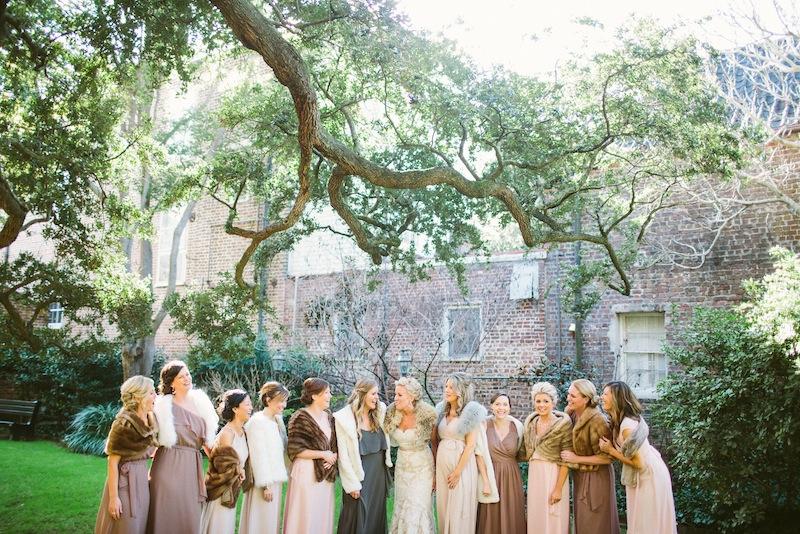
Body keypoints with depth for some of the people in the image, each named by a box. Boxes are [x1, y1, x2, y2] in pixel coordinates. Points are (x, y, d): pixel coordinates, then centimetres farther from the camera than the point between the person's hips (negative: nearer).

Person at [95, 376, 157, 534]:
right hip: (125, 480, -7)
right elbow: (112, 462, -17)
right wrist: (113, 497, -18)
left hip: (141, 479, 7)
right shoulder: (124, 424, -19)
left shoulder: (149, 420, 3)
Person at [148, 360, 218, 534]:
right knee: (168, 514, 2)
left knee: (190, 517, 7)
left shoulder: (199, 402, 9)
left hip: (192, 467, 4)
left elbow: (207, 438, 16)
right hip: (169, 465, -4)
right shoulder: (164, 405, -5)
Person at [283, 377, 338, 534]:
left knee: (323, 516, 8)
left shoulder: (328, 417, 10)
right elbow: (295, 450, -13)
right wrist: (323, 454, -13)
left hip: (326, 474, 6)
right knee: (306, 517, -2)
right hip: (307, 473, -6)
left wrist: (332, 458, -4)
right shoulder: (301, 418, -9)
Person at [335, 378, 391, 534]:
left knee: (377, 517, 13)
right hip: (359, 475, -5)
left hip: (379, 473, 5)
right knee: (358, 520, 3)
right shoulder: (344, 418, -13)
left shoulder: (380, 411, 2)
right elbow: (343, 455, -11)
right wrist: (352, 484, -12)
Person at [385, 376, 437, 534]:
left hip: (422, 467, -4)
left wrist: (437, 473, -7)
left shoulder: (426, 415, -18)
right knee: (401, 508, 12)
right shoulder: (392, 412, -7)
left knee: (417, 511, -3)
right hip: (402, 466, 5)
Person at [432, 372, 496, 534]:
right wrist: (436, 464, 9)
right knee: (443, 507, 10)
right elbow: (436, 440, 13)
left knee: (460, 510, 0)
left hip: (463, 464, -5)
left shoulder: (471, 412, -8)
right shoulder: (442, 410, 9)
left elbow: (471, 445, -11)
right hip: (442, 464, 6)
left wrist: (457, 472, -12)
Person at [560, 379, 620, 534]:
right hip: (579, 476, 7)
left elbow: (607, 457, -21)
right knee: (581, 521, 17)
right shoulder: (573, 414, -2)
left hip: (596, 479, -7)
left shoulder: (597, 420, -24)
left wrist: (577, 459, -18)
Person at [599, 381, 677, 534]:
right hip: (643, 474, 9)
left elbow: (638, 463, -25)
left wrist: (610, 451, -19)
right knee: (642, 521, 18)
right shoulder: (620, 419, -1)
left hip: (649, 476, -9)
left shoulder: (627, 426, -29)